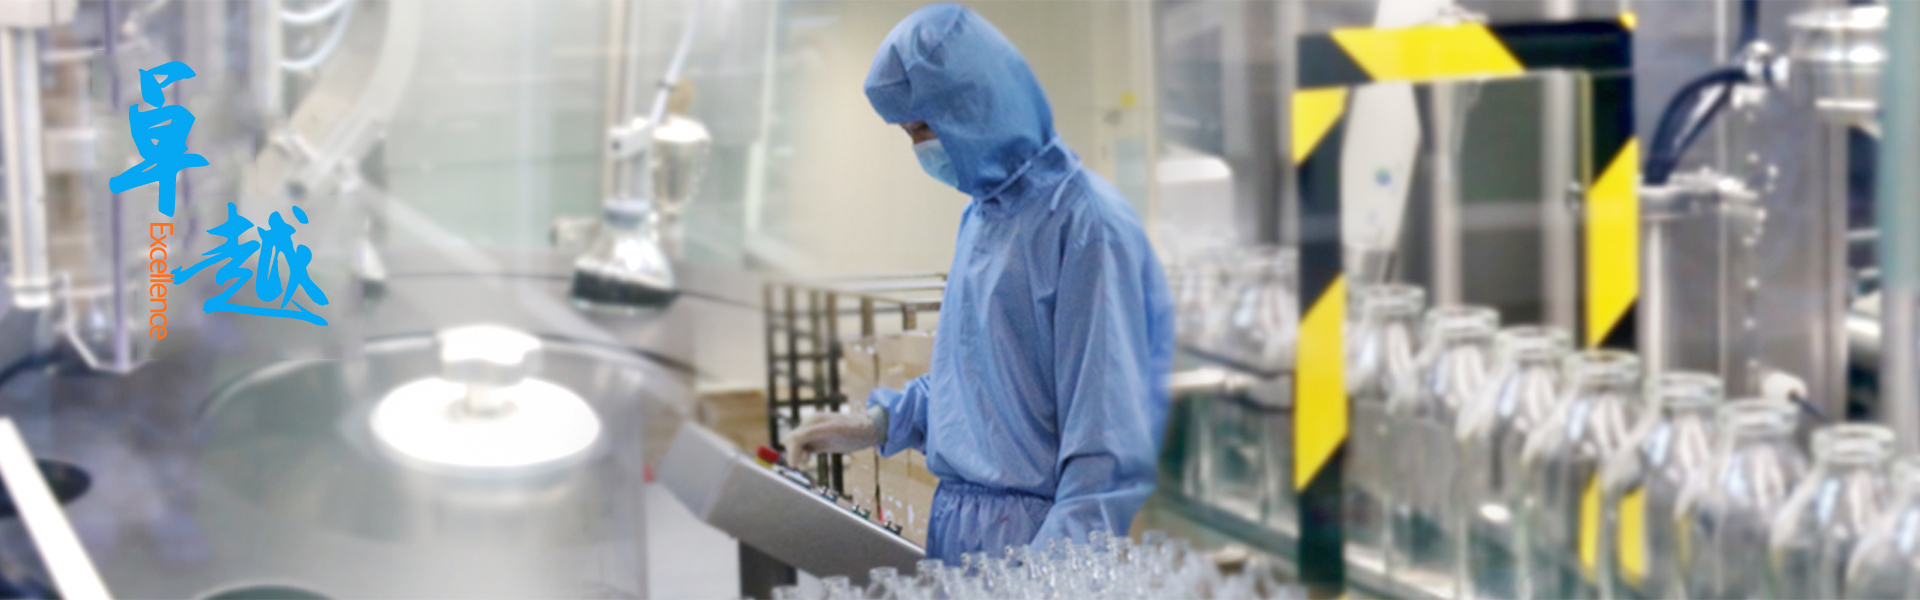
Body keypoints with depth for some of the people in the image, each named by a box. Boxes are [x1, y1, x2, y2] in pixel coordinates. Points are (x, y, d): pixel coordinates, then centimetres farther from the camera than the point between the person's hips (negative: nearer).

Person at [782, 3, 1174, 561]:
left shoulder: (1086, 223, -15)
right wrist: (879, 423, 14)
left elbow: (1111, 437, -20)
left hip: (1033, 536, -8)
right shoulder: (982, 215, 12)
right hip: (956, 529, 8)